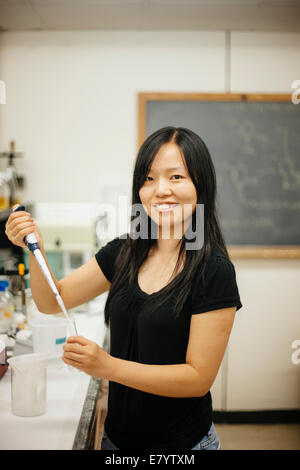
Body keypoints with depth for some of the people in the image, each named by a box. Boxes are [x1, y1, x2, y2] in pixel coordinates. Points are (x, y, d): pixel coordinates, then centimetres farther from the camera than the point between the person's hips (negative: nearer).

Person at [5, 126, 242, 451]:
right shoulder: (124, 252, -3)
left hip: (181, 441, -4)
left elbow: (199, 378, -19)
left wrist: (109, 367, -27)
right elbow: (52, 301, 2)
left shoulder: (214, 271, -19)